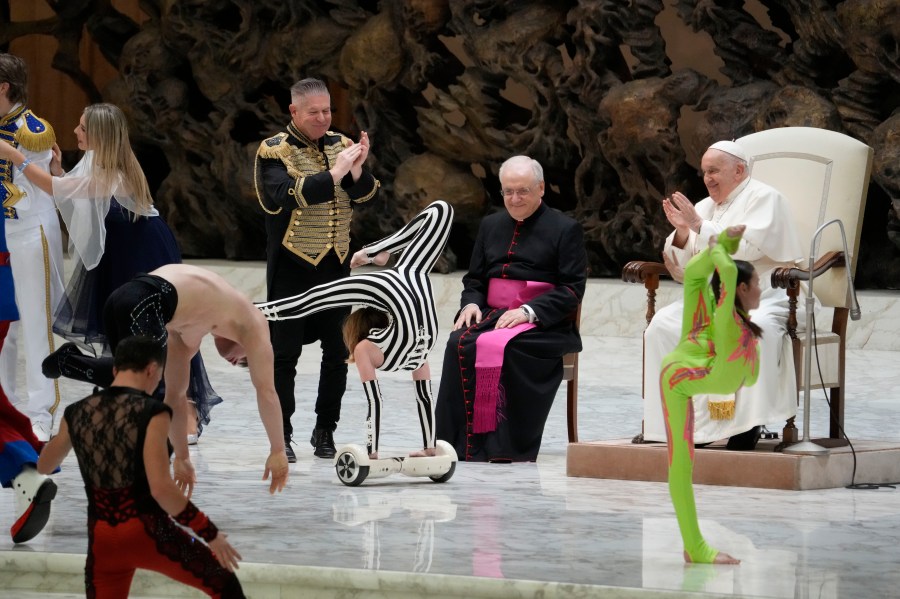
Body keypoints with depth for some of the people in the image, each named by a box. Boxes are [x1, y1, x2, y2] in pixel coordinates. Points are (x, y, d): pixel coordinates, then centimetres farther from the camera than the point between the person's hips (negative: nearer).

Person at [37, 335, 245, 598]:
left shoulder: (76, 413, 4)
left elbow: (43, 466, 21)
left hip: (102, 539, 5)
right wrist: (209, 532, -12)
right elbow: (161, 488, -20)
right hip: (147, 533, -5)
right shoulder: (151, 412, -12)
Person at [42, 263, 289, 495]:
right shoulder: (253, 323, 25)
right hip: (145, 304, -7)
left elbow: (175, 396, 43)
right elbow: (266, 391, 21)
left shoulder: (188, 334, 40)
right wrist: (278, 452, 26)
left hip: (119, 298, 7)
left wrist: (182, 458, 46)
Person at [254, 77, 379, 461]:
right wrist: (334, 173, -26)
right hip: (292, 267, -4)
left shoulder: (341, 146, 9)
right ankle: (281, 435, 5)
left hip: (335, 265, 4)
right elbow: (287, 196, -22)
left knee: (339, 350, 6)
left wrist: (356, 170, -19)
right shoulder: (274, 152, -5)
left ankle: (325, 430, 17)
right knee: (285, 353, -1)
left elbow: (367, 196, 1)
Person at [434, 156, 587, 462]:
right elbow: (474, 278, 24)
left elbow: (572, 288, -4)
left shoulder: (565, 229, 4)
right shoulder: (490, 225, 21)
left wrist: (529, 311, -17)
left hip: (542, 325, -4)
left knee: (503, 347, -36)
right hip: (491, 316, 4)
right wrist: (471, 303, 1)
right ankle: (460, 444, -30)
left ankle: (506, 449, -31)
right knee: (459, 343, -28)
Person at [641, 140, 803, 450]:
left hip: (760, 300, -6)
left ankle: (747, 424, -34)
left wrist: (699, 226, -16)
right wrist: (681, 232, -3)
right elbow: (683, 271, 15)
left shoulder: (764, 198, -1)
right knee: (663, 325, -19)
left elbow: (746, 249, -18)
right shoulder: (706, 206, 18)